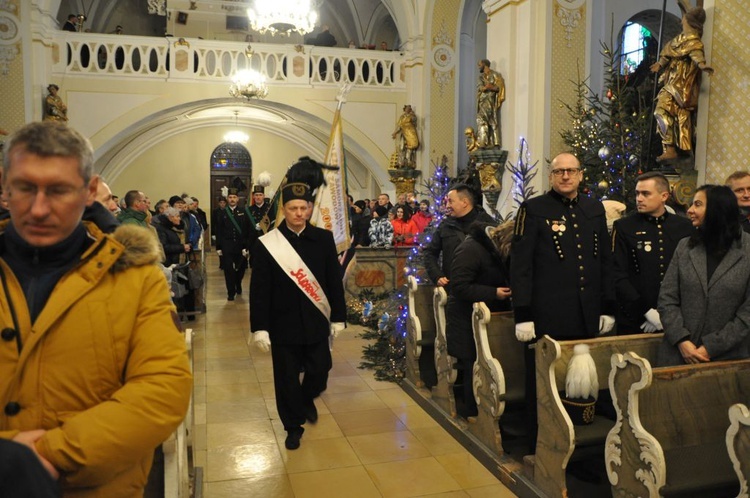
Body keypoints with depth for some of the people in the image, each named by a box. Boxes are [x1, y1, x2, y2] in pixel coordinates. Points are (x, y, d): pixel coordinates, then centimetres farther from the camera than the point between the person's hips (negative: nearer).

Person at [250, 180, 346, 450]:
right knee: (287, 379, 8)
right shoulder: (266, 244, -7)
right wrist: (259, 327, -10)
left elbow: (334, 281, 3)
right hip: (283, 324, -2)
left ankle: (306, 399, 44)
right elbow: (259, 290, -7)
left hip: (316, 322, 2)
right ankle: (293, 426, 31)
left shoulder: (324, 239, -1)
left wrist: (338, 317, 3)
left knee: (319, 373, 9)